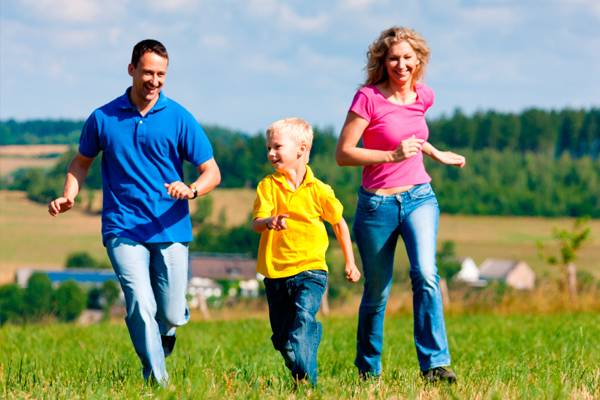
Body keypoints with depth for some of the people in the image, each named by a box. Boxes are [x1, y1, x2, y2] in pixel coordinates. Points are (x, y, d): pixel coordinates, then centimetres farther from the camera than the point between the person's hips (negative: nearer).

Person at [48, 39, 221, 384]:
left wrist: (191, 190, -22)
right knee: (141, 306, -17)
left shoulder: (179, 119, 0)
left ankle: (165, 329, 41)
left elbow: (212, 173, 0)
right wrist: (69, 196, 2)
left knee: (171, 315, 3)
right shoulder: (103, 119, 4)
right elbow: (83, 161, 21)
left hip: (170, 229, 1)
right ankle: (157, 380, -6)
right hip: (123, 229, 0)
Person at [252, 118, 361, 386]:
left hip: (310, 269, -3)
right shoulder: (268, 186, 1)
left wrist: (350, 263, 17)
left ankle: (306, 376, -30)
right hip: (276, 272, 3)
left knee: (304, 318, -24)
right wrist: (269, 222, -33)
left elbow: (339, 223, 13)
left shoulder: (318, 190, -2)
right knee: (281, 336, 8)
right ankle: (296, 369, 28)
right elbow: (256, 224, -8)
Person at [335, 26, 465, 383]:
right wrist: (393, 155, -23)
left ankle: (435, 364, -22)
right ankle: (369, 368, 29)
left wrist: (437, 154, 22)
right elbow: (343, 154, -15)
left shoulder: (423, 96, 4)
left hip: (419, 197, 3)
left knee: (425, 274, -21)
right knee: (377, 292, 8)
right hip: (378, 205, -3)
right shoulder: (369, 98, -13)